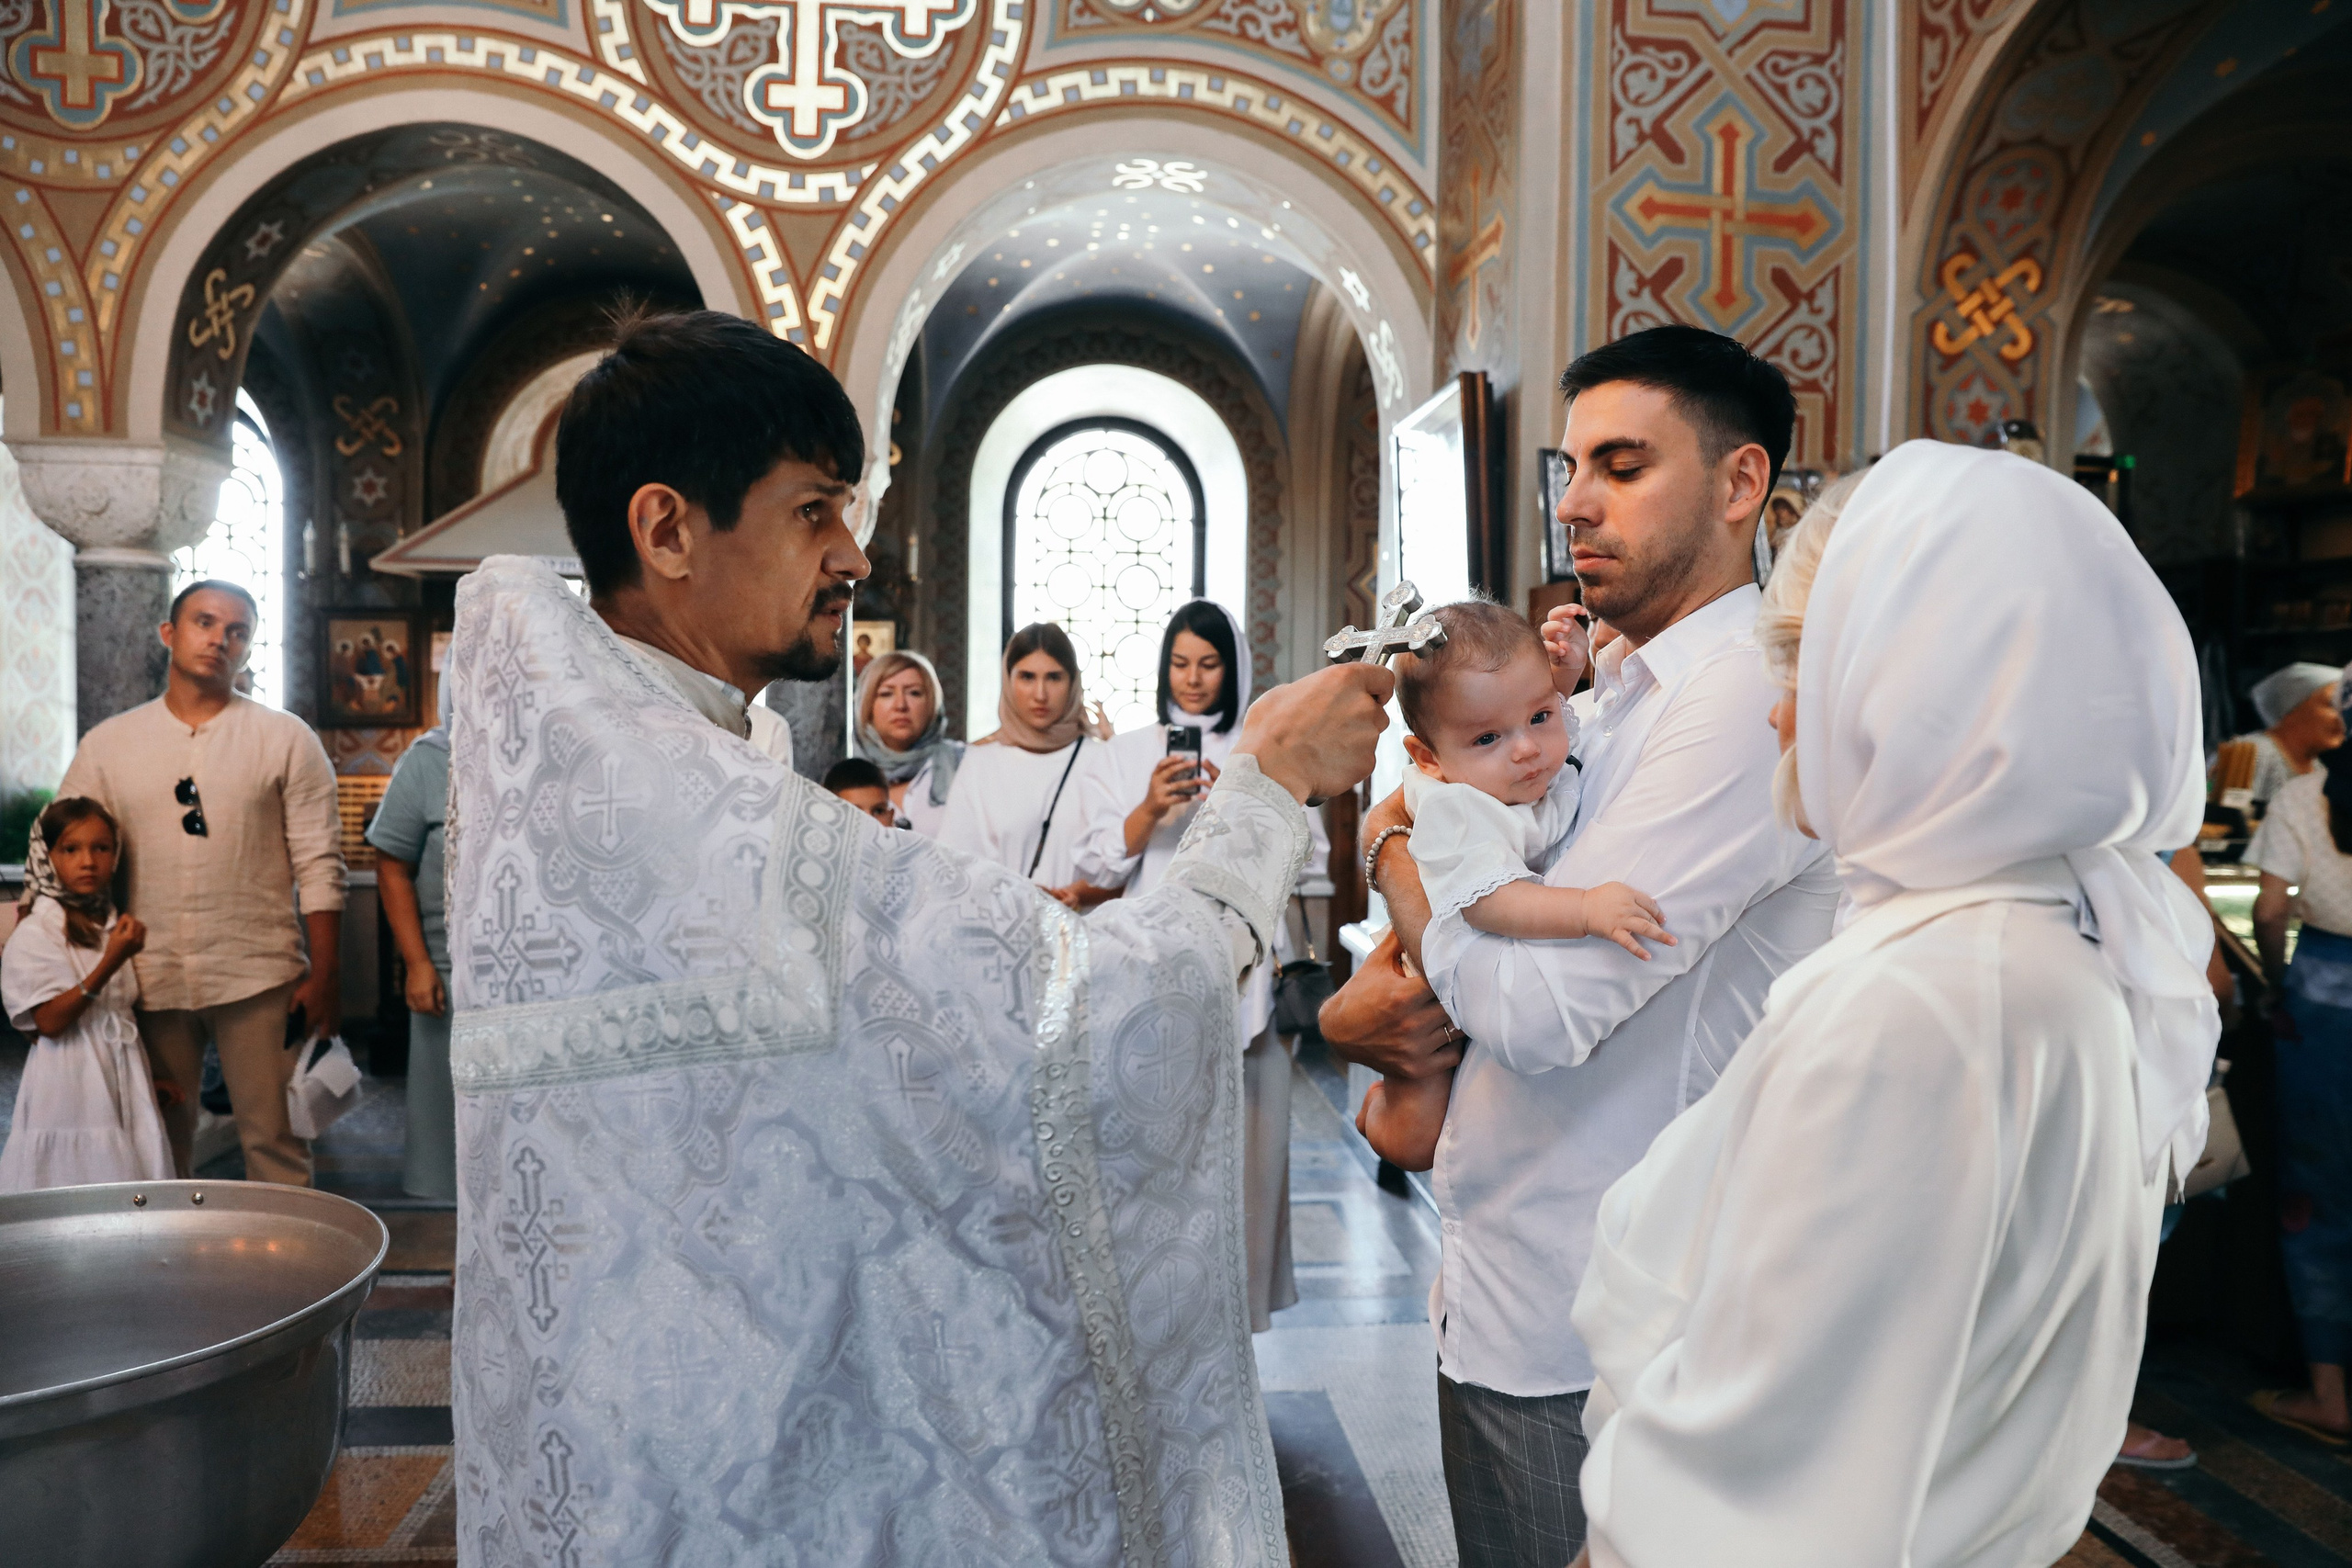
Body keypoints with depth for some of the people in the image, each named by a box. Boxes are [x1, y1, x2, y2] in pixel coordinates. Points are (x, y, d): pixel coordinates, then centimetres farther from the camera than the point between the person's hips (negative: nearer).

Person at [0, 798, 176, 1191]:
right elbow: (49, 1021, -18)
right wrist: (109, 964, -25)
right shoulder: (34, 934, -9)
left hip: (123, 1082, 6)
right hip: (71, 1086, -6)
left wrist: (149, 1079, 17)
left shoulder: (114, 926, 11)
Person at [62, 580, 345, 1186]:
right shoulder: (106, 744, 9)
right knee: (159, 1145, 12)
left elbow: (319, 867, 0)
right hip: (149, 979, 3)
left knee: (274, 1140, 1)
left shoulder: (286, 739, 3)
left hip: (258, 977, -2)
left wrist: (325, 977, -6)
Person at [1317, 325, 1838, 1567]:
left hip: (1587, 1342, -9)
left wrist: (1392, 842, -10)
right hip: (1504, 1292, 9)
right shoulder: (1609, 693, 9)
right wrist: (1355, 1004, -8)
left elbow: (1536, 1006, -27)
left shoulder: (1746, 698, -21)